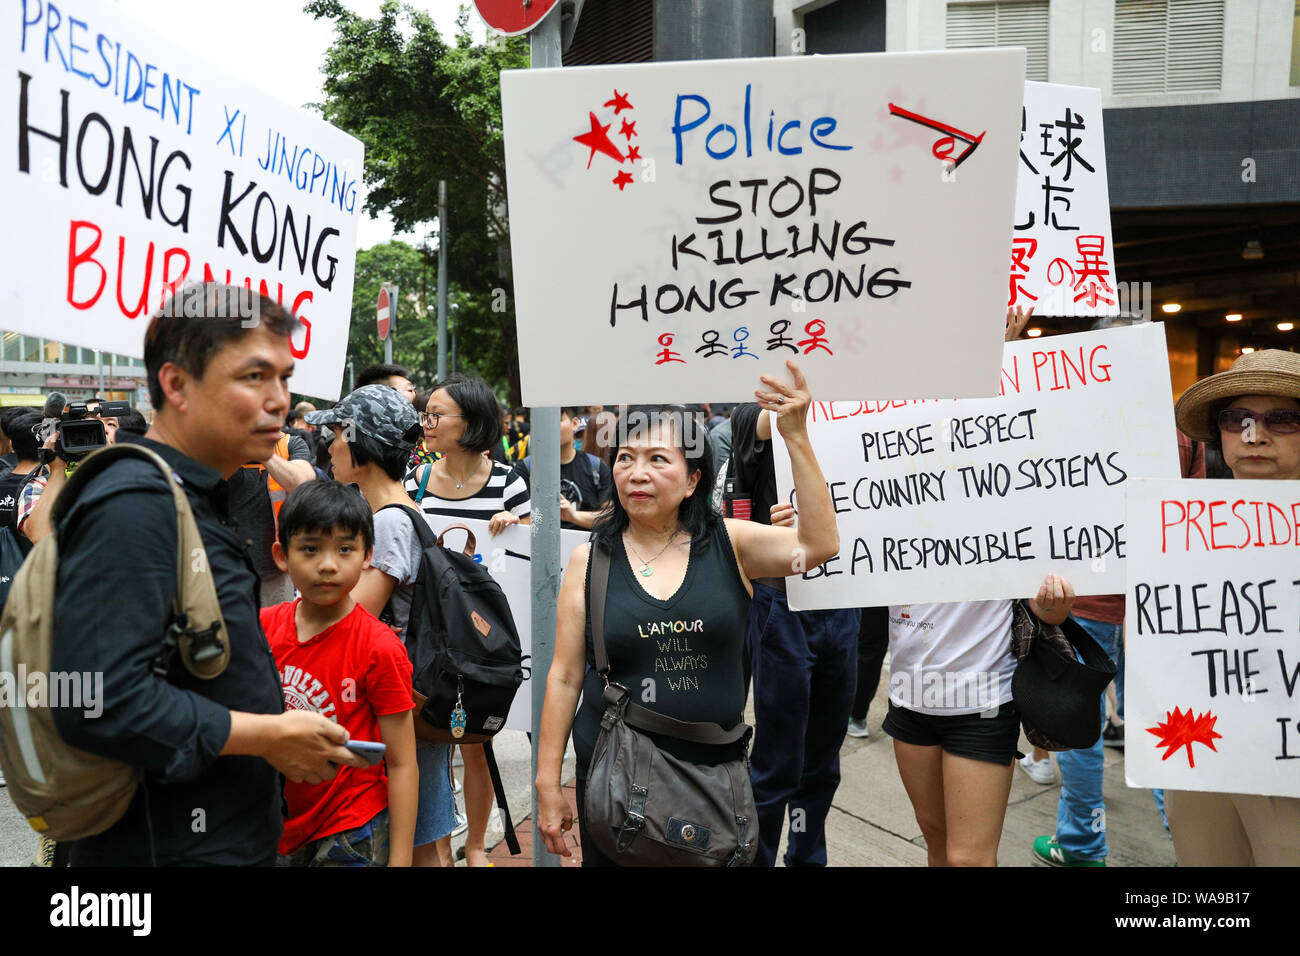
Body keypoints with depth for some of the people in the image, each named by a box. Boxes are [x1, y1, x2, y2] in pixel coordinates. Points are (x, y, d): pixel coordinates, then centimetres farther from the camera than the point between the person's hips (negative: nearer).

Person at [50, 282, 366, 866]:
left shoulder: (198, 500, 11)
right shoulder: (134, 506, -22)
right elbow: (101, 701, -30)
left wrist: (279, 727, 9)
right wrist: (269, 736, -21)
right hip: (164, 847, -9)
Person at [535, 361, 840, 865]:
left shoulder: (728, 544, -4)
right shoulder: (590, 561, -3)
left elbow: (819, 543, -19)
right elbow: (564, 677, 0)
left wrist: (796, 437, -24)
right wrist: (547, 783, 1)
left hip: (715, 771, 0)